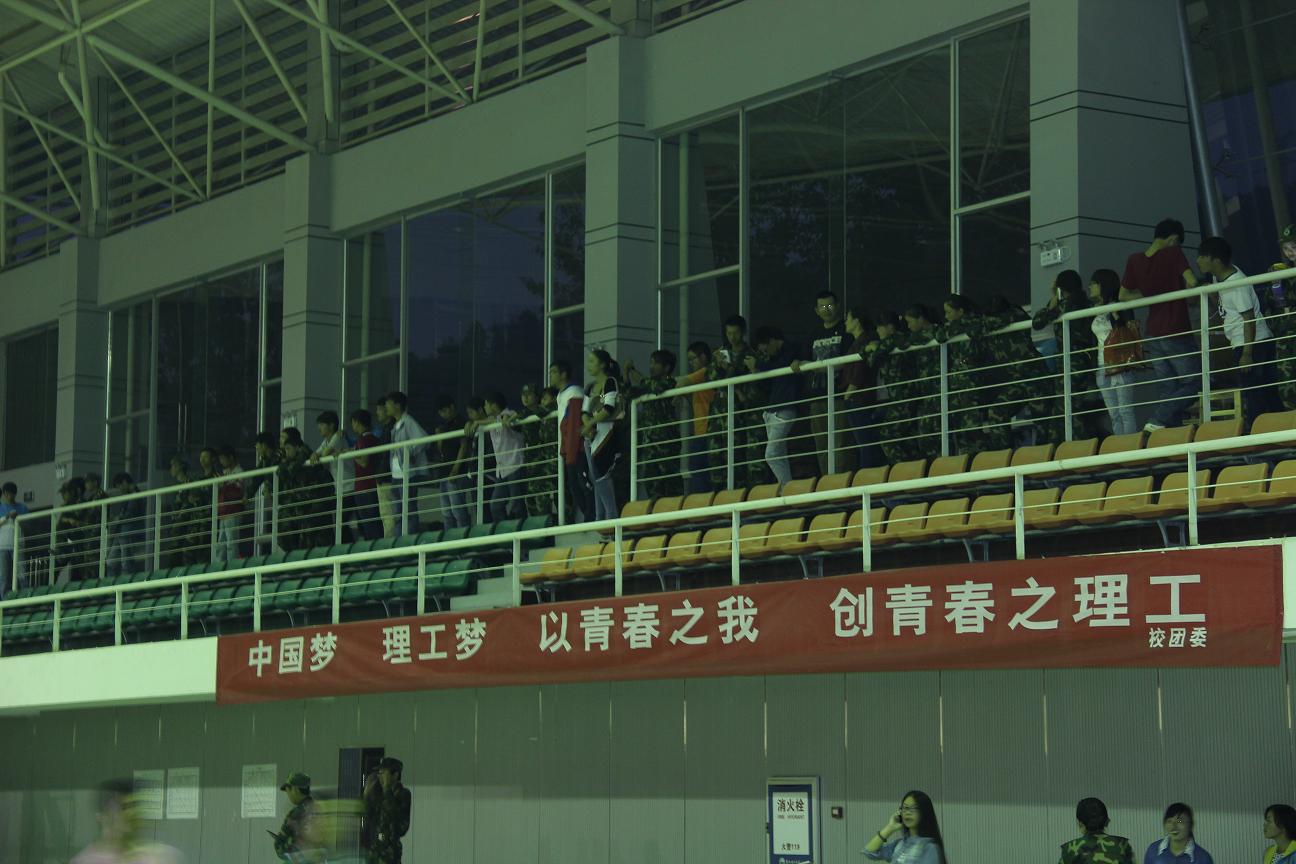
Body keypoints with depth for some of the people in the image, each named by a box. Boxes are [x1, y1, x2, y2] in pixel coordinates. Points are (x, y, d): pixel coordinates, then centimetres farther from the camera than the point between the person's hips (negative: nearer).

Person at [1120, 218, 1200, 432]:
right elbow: (1191, 282, -21)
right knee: (1192, 381, 3)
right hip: (1177, 333, -6)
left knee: (1166, 388, 10)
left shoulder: (1135, 260, 5)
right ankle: (1158, 421, -10)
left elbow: (1123, 295, 11)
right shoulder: (1173, 254, -11)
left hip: (1153, 333, 6)